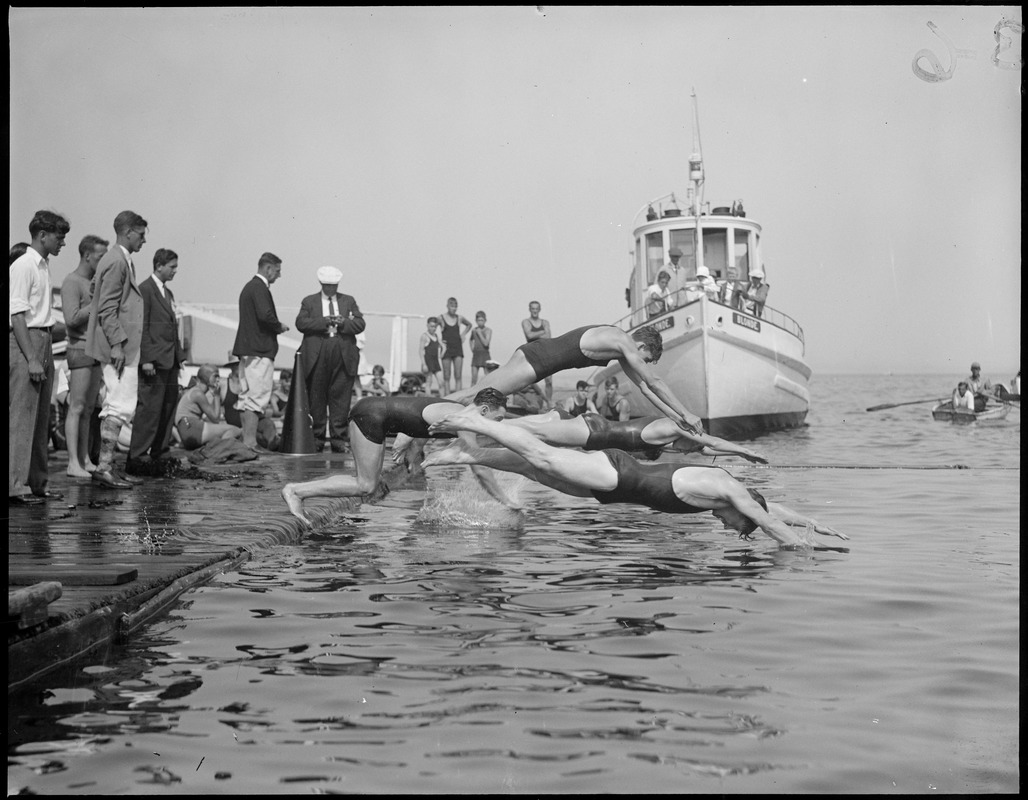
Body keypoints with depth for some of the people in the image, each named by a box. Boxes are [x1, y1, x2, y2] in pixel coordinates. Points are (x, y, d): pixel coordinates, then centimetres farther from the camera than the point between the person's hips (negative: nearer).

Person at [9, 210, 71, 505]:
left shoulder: (44, 266, 17)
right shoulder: (22, 266, -10)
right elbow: (17, 316, -15)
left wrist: (46, 355, 9)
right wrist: (31, 359, -20)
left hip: (44, 341, 9)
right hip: (25, 341, -9)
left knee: (40, 419, 12)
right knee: (22, 417, -9)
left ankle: (37, 484, 18)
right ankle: (15, 486, -7)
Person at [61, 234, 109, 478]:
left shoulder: (93, 282, 17)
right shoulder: (72, 282, -10)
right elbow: (72, 319, -20)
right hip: (80, 350, -8)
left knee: (88, 409, 8)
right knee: (76, 408, -9)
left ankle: (85, 459, 10)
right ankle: (73, 463, -9)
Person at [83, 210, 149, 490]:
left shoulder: (122, 260, 17)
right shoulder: (116, 262, -13)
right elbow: (107, 309, -18)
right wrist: (117, 343, -22)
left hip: (124, 347, 11)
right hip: (118, 348, -11)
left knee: (115, 406, 12)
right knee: (121, 406, -11)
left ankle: (107, 465, 16)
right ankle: (104, 467, -10)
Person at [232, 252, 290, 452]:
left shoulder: (249, 287, 19)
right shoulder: (260, 288, -12)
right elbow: (265, 315, -24)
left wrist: (276, 326, 15)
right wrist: (279, 326, -8)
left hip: (246, 349, 10)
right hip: (259, 351, -10)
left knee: (246, 397, 11)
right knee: (258, 397, -9)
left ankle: (246, 439, 14)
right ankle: (250, 441, -11)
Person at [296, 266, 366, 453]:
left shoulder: (349, 301, 16)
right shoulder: (309, 301, 11)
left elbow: (360, 324, 7)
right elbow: (301, 323, -3)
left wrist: (343, 323, -12)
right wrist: (325, 321, -13)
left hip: (343, 356, 1)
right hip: (317, 356, -1)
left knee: (340, 398, -3)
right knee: (317, 397, 3)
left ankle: (338, 438, -1)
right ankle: (318, 437, 11)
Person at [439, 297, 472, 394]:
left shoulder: (460, 318, 7)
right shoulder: (441, 318, -1)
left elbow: (469, 325, 27)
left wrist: (463, 334, 13)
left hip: (458, 349, 2)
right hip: (446, 349, -2)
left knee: (458, 376, -5)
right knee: (446, 377, 0)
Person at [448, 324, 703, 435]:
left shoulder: (621, 344, 13)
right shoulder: (624, 344, -14)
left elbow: (644, 387, 18)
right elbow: (654, 383, -13)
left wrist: (676, 417, 16)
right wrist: (686, 414, -9)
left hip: (537, 354, 9)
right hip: (536, 359, -9)